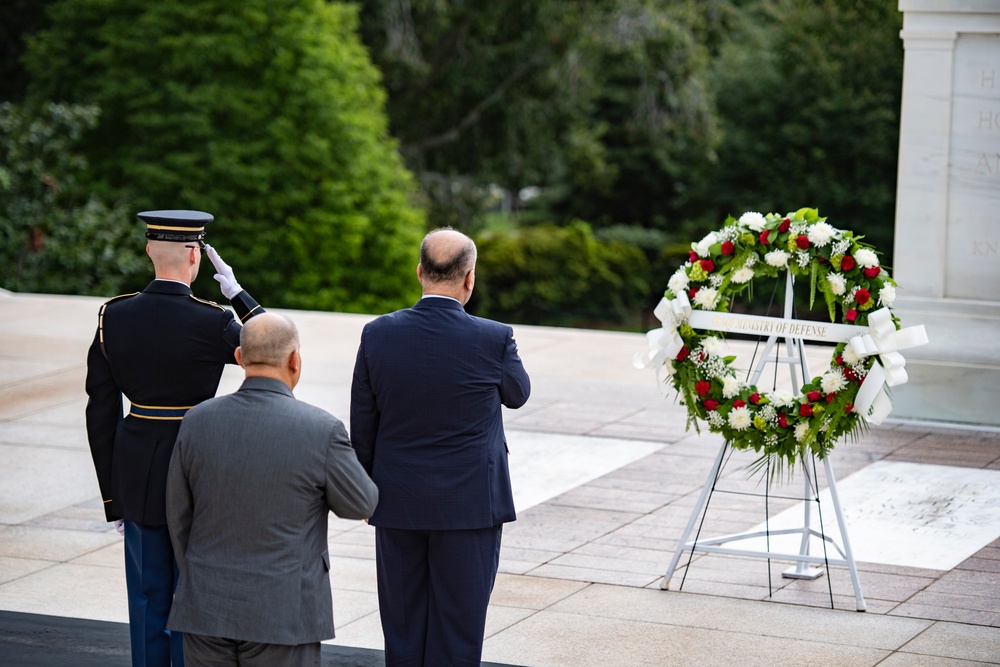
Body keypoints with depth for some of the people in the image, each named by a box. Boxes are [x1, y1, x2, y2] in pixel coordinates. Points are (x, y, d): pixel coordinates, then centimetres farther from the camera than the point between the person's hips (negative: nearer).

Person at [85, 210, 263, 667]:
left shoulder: (113, 317, -3)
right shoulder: (212, 324, -16)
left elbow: (101, 412, 2)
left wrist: (113, 499, 10)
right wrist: (235, 291, 4)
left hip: (137, 478, 4)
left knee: (149, 602, 13)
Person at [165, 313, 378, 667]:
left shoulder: (197, 422, -3)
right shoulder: (322, 431, -13)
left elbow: (179, 515, 7)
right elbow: (359, 505, 1)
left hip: (207, 609, 3)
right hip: (282, 612, -3)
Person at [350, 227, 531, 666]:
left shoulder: (378, 334, -6)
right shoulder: (494, 339, -14)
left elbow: (361, 427, 2)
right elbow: (517, 394, 7)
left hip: (397, 503, 3)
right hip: (468, 503, -3)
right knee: (457, 632, 4)